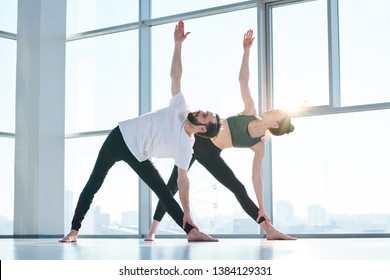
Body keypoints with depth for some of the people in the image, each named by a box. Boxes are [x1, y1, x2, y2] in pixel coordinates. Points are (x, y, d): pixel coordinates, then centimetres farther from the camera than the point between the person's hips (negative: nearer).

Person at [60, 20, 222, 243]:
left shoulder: (185, 146, -12)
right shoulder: (181, 110, -11)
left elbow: (183, 179, -12)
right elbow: (175, 75, -14)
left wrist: (187, 212, -16)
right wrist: (178, 44, -23)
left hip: (138, 155, 0)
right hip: (121, 137, 0)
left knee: (163, 191, -8)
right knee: (94, 185, -3)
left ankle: (192, 231, -7)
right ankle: (74, 230, 2)